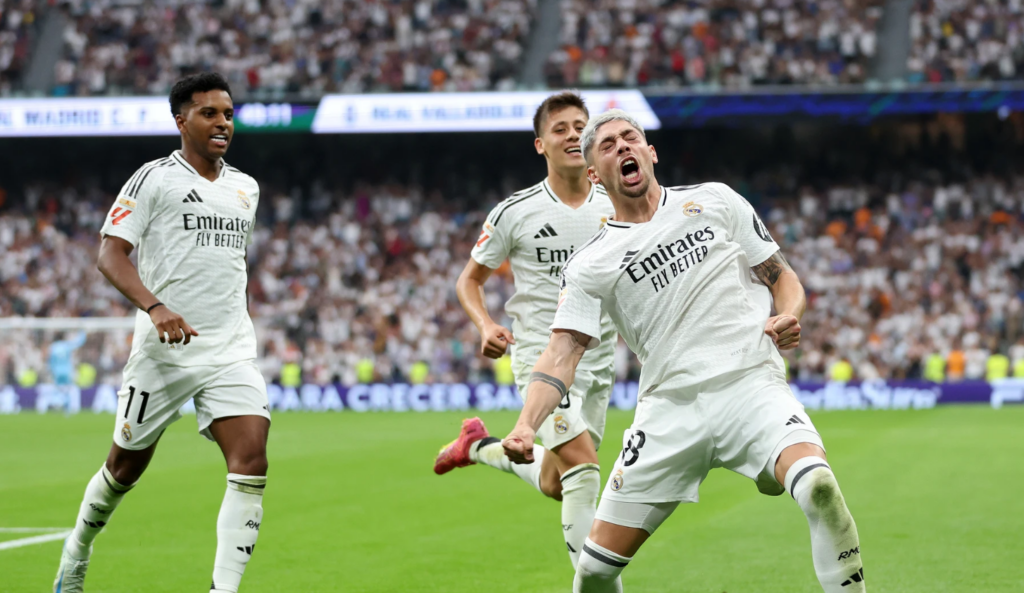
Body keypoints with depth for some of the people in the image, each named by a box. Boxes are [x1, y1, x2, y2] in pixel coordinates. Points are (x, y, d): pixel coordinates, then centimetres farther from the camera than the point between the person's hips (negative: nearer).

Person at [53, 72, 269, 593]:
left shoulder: (245, 189, 14)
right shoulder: (154, 179, -4)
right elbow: (110, 255, -11)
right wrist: (155, 307, -26)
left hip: (232, 350, 4)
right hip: (165, 349, -4)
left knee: (251, 462, -16)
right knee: (126, 465, 10)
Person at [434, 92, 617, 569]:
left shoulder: (616, 208, 2)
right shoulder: (514, 213, -7)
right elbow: (469, 281, 4)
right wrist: (486, 326, -15)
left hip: (599, 363, 5)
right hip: (541, 357, -5)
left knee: (553, 484, 13)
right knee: (582, 469, -20)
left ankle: (481, 447, 40)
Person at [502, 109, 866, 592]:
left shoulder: (714, 200, 12)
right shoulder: (589, 264, 8)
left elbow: (783, 278, 17)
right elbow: (563, 354, -1)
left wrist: (787, 318, -6)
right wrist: (526, 425, -19)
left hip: (751, 385, -1)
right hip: (669, 405, 1)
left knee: (818, 485, -32)